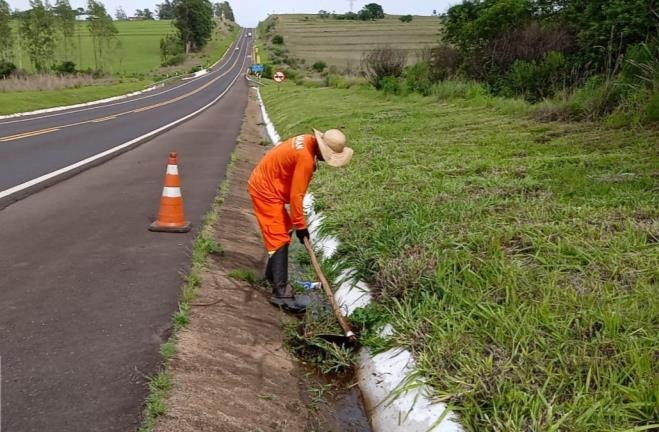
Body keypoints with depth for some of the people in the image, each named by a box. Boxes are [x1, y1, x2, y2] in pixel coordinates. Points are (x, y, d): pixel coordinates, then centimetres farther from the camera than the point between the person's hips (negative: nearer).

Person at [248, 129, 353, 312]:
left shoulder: (308, 141, 1)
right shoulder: (306, 157, -28)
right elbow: (296, 195, -24)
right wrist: (301, 225, -15)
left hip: (266, 184, 10)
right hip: (265, 190, -10)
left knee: (284, 231, 19)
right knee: (280, 238, -12)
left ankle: (273, 274, 32)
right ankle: (281, 292, -12)